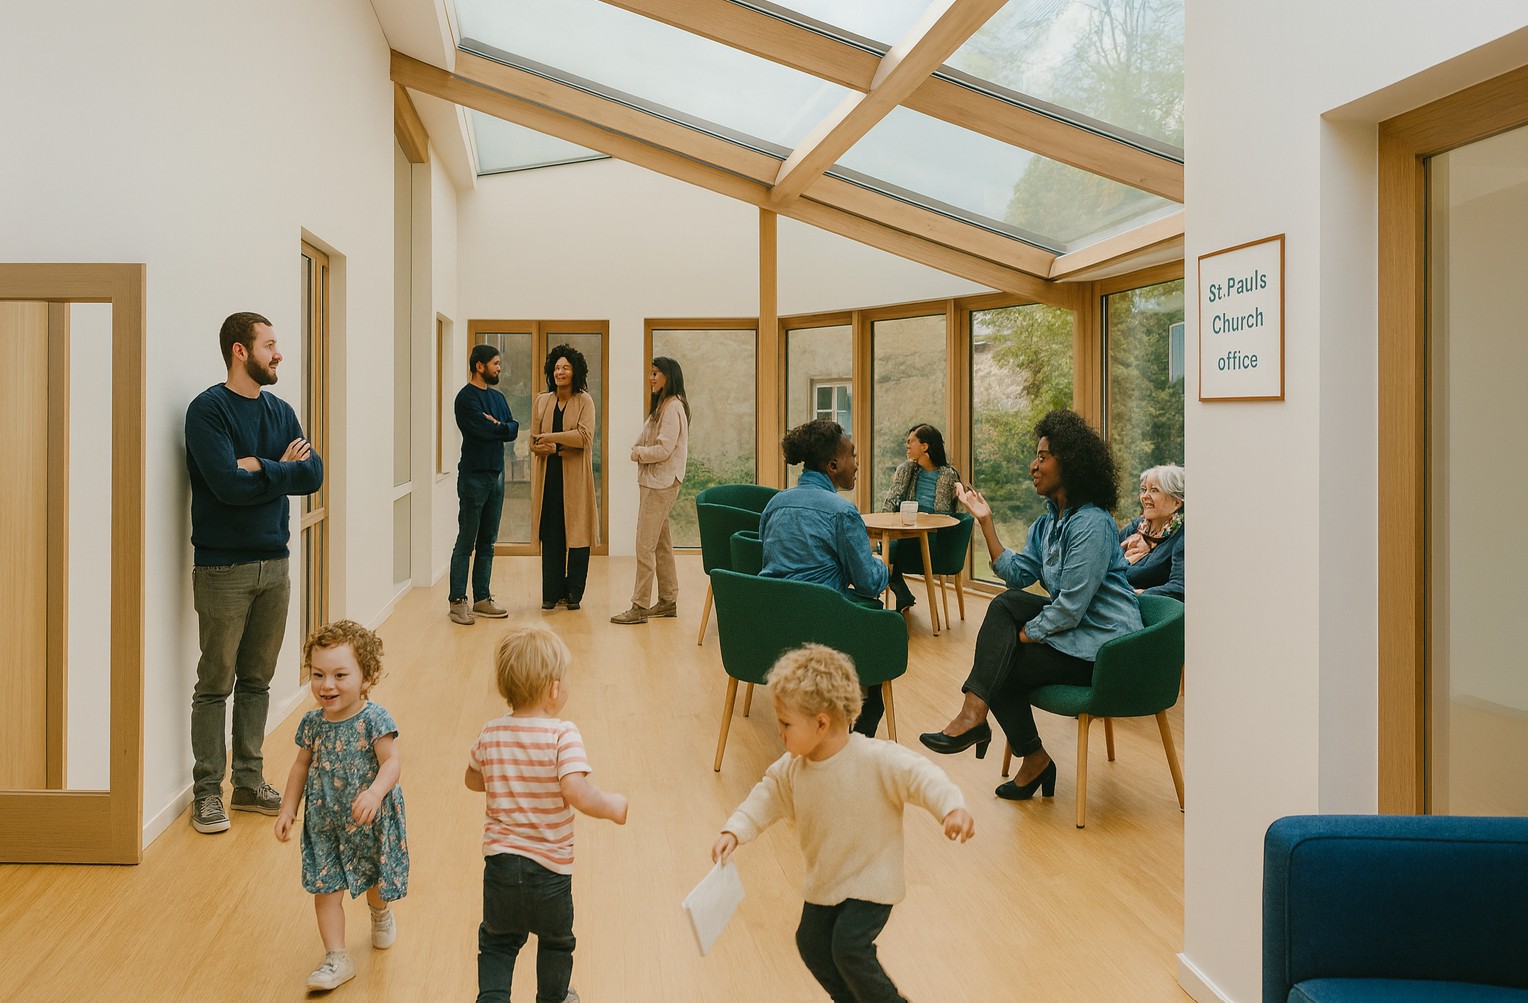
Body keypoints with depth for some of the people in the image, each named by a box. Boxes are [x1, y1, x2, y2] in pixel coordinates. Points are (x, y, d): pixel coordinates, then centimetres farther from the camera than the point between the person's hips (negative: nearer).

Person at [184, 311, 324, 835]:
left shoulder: (279, 411, 10)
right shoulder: (208, 409, -10)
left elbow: (313, 474, -1)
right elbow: (228, 483, -22)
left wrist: (261, 468, -14)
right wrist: (282, 468, -8)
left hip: (274, 563, 6)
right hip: (223, 568, -6)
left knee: (257, 681, 13)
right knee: (215, 684, 1)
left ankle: (250, 782, 22)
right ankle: (208, 791, 11)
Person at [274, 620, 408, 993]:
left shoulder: (374, 719, -20)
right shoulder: (312, 722, -5)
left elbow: (392, 761, -26)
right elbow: (302, 765, 6)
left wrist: (375, 792, -44)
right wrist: (287, 809, 5)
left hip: (371, 821, -3)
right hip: (325, 823, 3)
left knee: (375, 880, 18)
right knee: (325, 889, 0)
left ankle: (381, 913, 52)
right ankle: (336, 959, 10)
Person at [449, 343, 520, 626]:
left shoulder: (497, 397, 15)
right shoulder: (466, 397, -9)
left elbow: (513, 430, 6)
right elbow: (484, 431, -19)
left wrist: (496, 425, -11)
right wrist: (503, 428, -2)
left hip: (496, 475, 8)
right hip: (474, 476, -8)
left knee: (487, 543, 10)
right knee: (466, 542, -5)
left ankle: (482, 599, 16)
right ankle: (458, 601, -2)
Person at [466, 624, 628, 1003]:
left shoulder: (490, 734, -4)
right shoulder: (563, 735, -21)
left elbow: (473, 780, 12)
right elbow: (577, 794, -31)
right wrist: (613, 806, -14)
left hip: (499, 857, 3)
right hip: (549, 865, -3)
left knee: (497, 941, 25)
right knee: (556, 941, 25)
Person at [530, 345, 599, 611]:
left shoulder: (584, 401, 1)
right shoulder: (541, 401, 11)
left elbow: (584, 435, -13)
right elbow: (534, 442, 8)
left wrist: (551, 437, -15)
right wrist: (557, 449, -11)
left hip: (575, 478, -3)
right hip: (549, 476, 3)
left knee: (577, 534, 0)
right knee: (550, 536, 4)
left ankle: (574, 592, 9)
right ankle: (552, 592, 10)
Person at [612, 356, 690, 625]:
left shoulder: (673, 407, -13)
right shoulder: (662, 406, 19)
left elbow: (663, 449, -20)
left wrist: (638, 453, -5)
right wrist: (638, 450, -1)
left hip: (661, 483, -11)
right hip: (652, 481, 11)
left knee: (645, 547, -10)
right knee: (660, 545, 14)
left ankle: (639, 607, -7)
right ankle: (668, 601, 22)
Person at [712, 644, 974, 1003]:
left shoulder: (877, 760, -26)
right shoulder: (793, 768, -8)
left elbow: (920, 775, -31)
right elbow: (767, 796, 3)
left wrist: (952, 808, -48)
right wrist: (734, 831, -9)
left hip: (870, 880, -7)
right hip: (824, 880, 7)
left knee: (848, 947, -15)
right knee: (812, 944, 14)